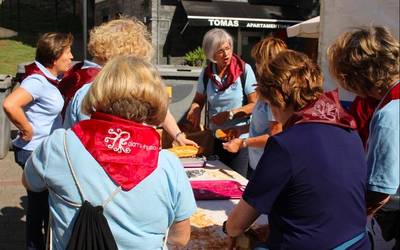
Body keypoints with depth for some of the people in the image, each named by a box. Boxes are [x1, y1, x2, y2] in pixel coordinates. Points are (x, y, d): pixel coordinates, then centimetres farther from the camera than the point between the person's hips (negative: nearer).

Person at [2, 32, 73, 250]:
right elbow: (10, 105, -35)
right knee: (39, 203, 3)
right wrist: (27, 131, -24)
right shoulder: (37, 81, -22)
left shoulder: (49, 78, 6)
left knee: (41, 202, 20)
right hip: (35, 152, -9)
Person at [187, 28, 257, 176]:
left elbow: (254, 104, -10)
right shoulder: (207, 73, 3)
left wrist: (229, 114, -18)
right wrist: (195, 110, -7)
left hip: (240, 138, -4)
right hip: (216, 139, 4)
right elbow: (199, 100, 15)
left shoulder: (244, 70, -9)